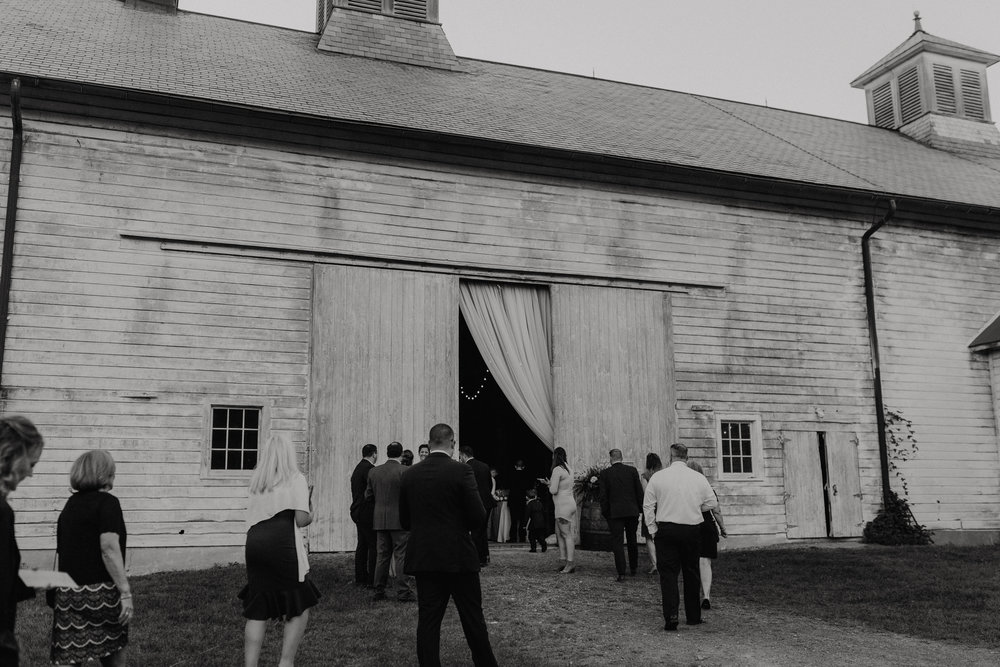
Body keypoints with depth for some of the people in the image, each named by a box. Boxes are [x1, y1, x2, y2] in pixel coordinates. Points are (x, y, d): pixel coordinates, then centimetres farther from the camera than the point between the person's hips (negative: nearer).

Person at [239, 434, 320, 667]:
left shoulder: (256, 481, 17)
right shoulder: (295, 478, 1)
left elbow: (252, 516, 15)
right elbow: (301, 519, -6)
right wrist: (311, 511, 12)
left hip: (255, 545, 5)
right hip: (282, 546, -5)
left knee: (257, 612, 10)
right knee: (299, 610, 7)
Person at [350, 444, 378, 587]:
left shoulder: (358, 468, 15)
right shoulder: (369, 468, -14)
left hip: (358, 512, 10)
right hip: (367, 512, -10)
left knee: (362, 545, 14)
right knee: (374, 546, -6)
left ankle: (360, 578, 18)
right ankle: (372, 580, -7)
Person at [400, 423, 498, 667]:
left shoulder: (410, 474, 1)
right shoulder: (461, 471, -11)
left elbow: (404, 520, 7)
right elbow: (479, 516, -12)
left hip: (423, 558, 3)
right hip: (459, 556, -3)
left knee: (427, 620, 7)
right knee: (473, 619, 9)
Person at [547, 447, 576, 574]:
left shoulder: (557, 470, -14)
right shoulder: (568, 468, 13)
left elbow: (553, 490, -17)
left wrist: (550, 484, 4)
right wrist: (550, 483, 24)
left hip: (563, 505, -9)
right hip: (569, 503, 9)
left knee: (567, 534, -8)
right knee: (559, 533, 14)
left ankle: (570, 563, -8)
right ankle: (562, 561, 15)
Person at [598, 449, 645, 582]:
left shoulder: (605, 473, -5)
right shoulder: (632, 470, 0)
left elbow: (603, 496, -4)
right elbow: (639, 492, 2)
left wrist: (605, 513, 5)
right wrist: (640, 509, 10)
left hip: (615, 512, -3)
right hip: (632, 511, 3)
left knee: (617, 542, 1)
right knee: (632, 540, 18)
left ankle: (621, 574, -4)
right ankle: (633, 569, 30)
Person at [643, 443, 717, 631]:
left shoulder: (657, 477, -4)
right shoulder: (699, 478, -1)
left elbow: (648, 506, -2)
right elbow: (711, 502, 7)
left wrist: (653, 530, 6)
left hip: (666, 530, -2)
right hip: (692, 530, 2)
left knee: (668, 573, 2)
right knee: (691, 573, 15)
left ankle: (671, 615, -12)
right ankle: (693, 616, 24)